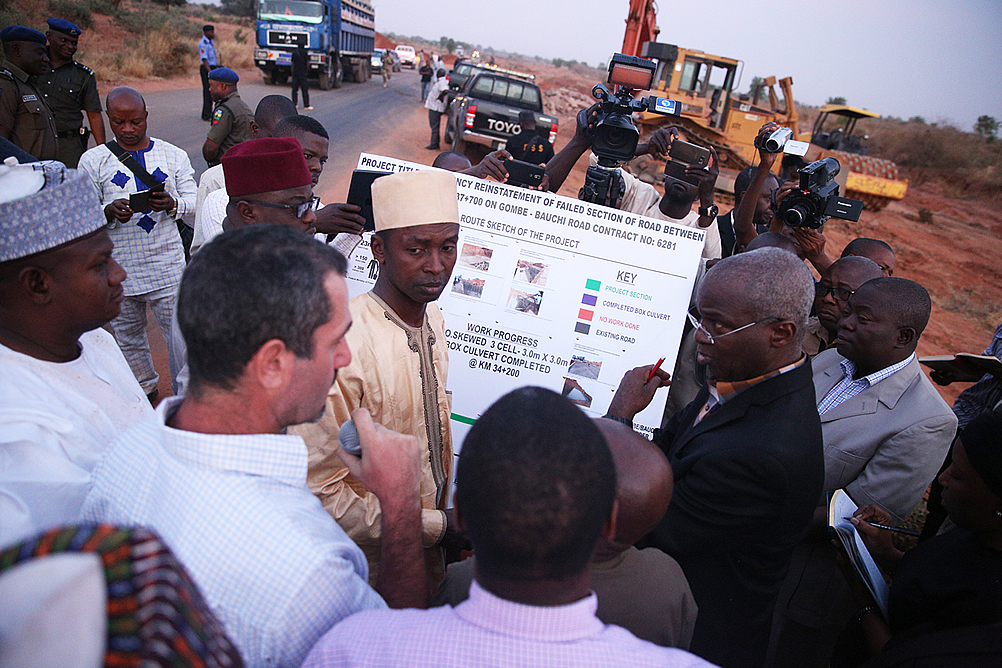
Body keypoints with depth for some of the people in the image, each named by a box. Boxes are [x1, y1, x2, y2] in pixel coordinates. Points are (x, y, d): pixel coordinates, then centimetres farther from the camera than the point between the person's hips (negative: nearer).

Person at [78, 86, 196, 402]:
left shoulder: (173, 156, 3)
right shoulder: (93, 160, 2)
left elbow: (194, 203, 4)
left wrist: (172, 204, -19)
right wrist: (109, 211, -20)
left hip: (167, 263, -1)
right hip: (118, 266, 1)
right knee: (127, 334, 16)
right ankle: (144, 388, 37)